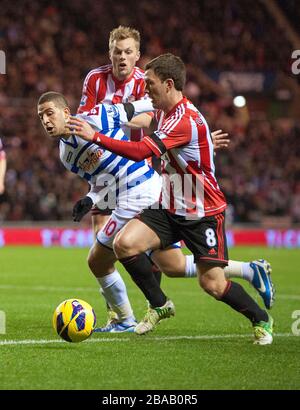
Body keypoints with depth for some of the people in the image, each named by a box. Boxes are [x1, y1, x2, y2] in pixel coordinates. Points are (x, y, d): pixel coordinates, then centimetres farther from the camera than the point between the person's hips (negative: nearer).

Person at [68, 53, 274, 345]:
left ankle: (261, 320, 17)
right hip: (170, 208, 8)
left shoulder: (186, 120, -26)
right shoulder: (164, 110, 6)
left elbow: (140, 151, -36)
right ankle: (159, 305, 5)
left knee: (213, 284, -10)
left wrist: (95, 137, -34)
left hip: (203, 212, -8)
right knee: (124, 243, -14)